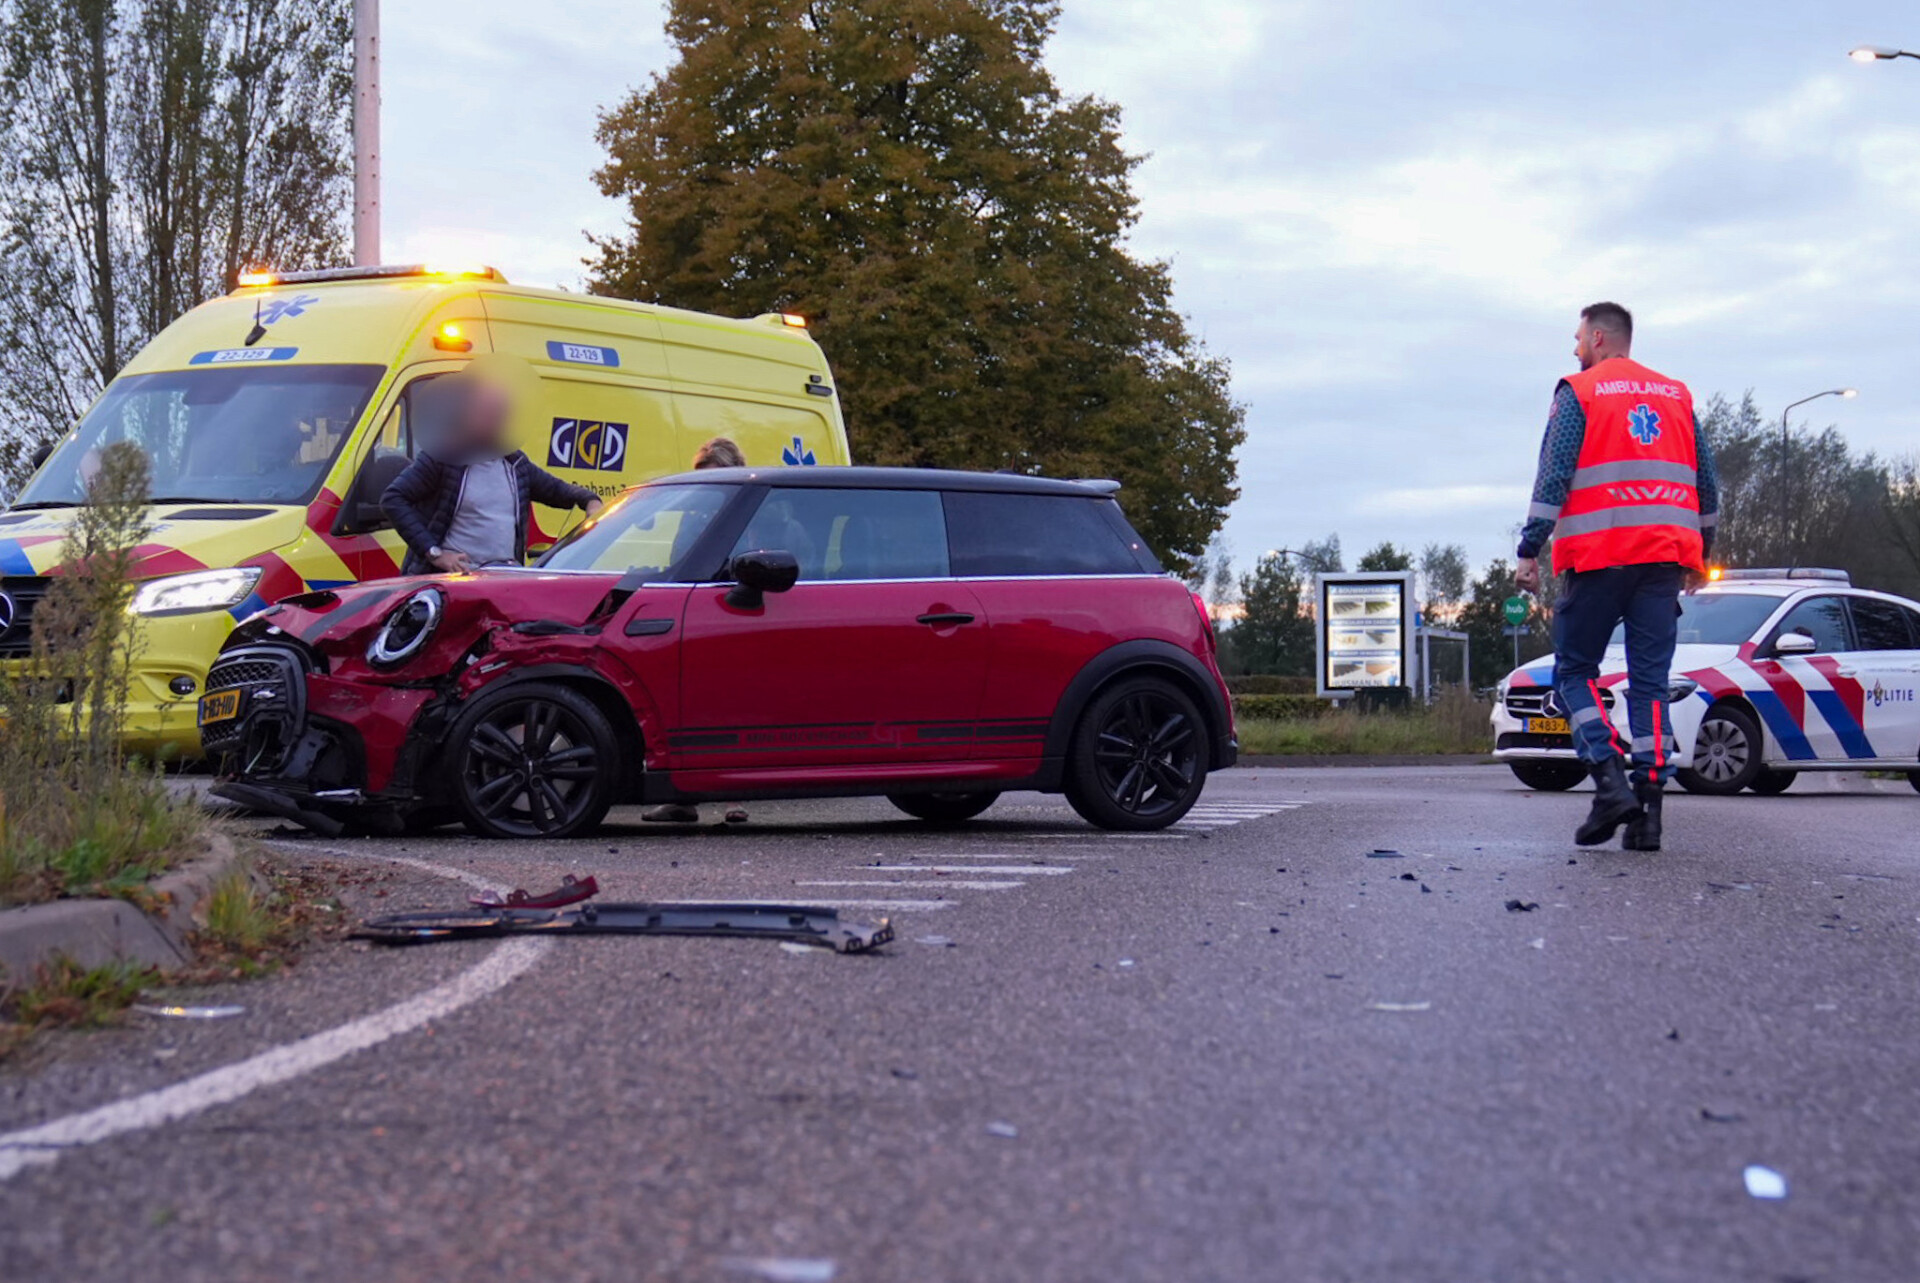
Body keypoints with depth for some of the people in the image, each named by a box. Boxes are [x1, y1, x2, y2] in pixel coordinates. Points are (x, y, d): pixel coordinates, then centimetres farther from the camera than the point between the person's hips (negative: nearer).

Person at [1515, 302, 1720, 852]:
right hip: (1665, 557, 4)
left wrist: (1530, 549, -6)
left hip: (1598, 556, -4)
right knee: (1650, 678, 3)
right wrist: (1700, 552, 26)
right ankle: (1649, 807, -5)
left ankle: (1610, 780, -13)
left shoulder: (1578, 392, 2)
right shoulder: (1676, 396, 17)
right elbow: (1708, 485, 18)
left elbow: (1553, 476, -7)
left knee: (1575, 670, 5)